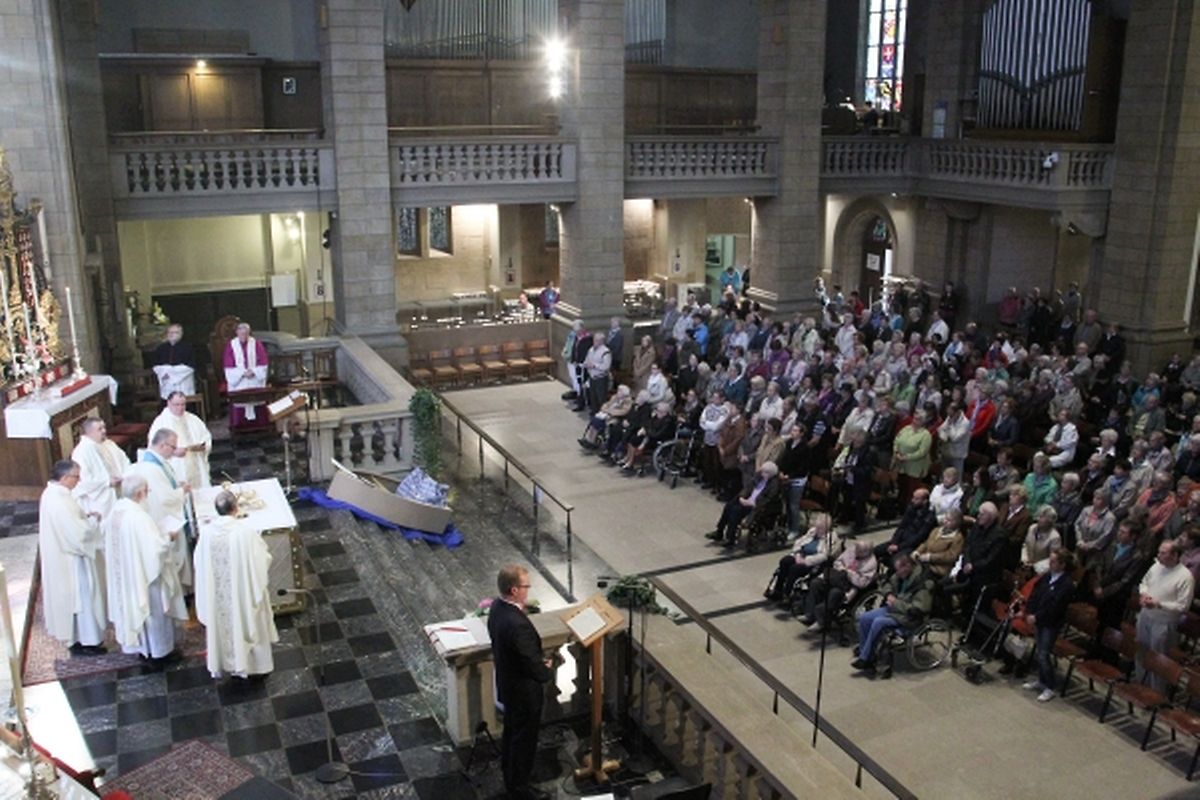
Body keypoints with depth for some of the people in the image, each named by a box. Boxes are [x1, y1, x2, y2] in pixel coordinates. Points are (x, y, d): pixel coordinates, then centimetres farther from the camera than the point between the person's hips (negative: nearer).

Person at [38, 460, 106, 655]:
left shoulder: (53, 494, 2)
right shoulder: (59, 502, -30)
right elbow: (79, 533, -28)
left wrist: (85, 517, 3)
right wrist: (94, 520, -12)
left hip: (63, 555, 10)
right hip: (70, 559, -10)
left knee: (74, 596, 23)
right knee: (80, 597, 4)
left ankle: (77, 636, 37)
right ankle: (83, 641, 17)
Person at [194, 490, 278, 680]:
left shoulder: (208, 532, -13)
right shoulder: (245, 531, -25)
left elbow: (200, 563, 0)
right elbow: (263, 559, -14)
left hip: (219, 593, 4)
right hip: (245, 589, -3)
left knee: (226, 625, 22)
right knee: (249, 623, 16)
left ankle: (232, 664, 38)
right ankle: (255, 665, 31)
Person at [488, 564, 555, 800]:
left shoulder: (497, 607, -9)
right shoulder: (517, 624, -38)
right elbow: (534, 667, -30)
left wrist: (539, 659, 3)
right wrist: (548, 671, -7)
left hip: (506, 684, 9)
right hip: (524, 691, -9)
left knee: (511, 732, 29)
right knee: (524, 738, 14)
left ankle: (510, 773, 50)